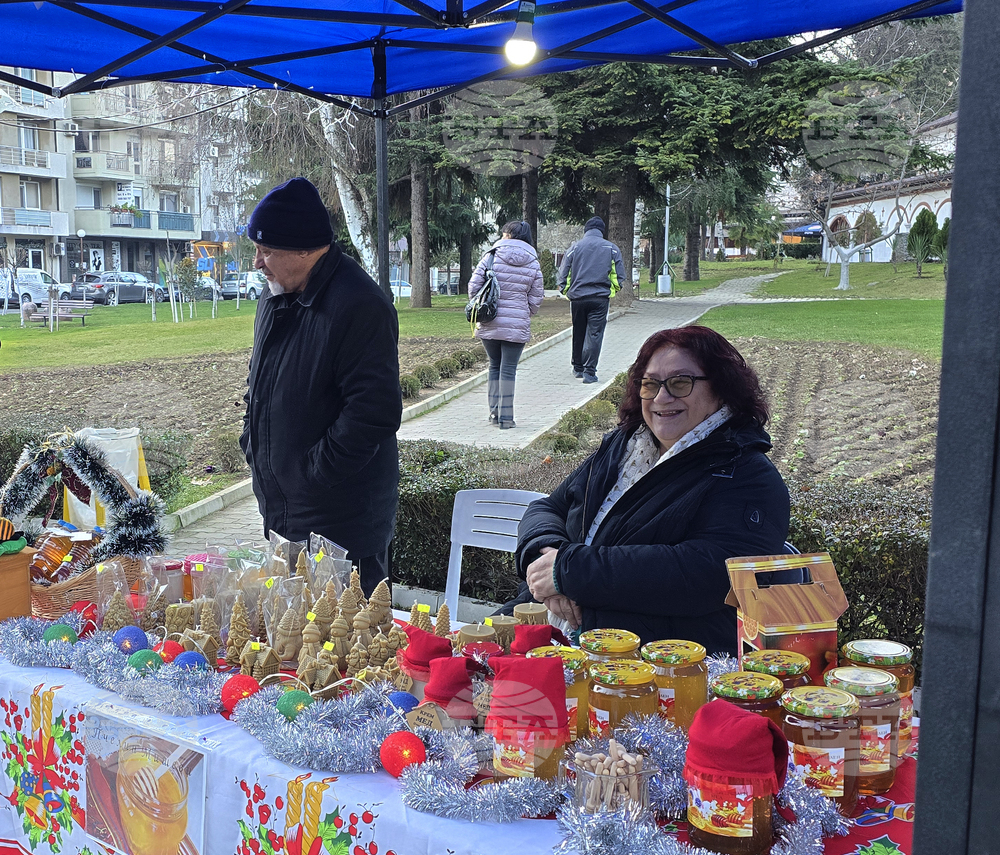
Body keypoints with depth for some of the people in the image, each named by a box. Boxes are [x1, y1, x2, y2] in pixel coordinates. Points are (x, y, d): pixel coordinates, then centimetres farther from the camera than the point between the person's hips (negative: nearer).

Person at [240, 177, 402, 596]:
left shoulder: (360, 306, -21)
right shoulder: (276, 297, 10)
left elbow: (375, 411, -25)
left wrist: (314, 473, -20)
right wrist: (252, 441, 12)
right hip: (280, 506, 9)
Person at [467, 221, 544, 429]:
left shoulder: (491, 257, -1)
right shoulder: (533, 265, 4)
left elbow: (474, 287, -3)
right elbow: (535, 300, 5)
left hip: (489, 324, 0)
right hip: (517, 326, 0)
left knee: (495, 366, 16)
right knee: (508, 369, 3)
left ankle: (494, 411, 19)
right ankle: (505, 417, 3)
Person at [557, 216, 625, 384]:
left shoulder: (574, 248, 4)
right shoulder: (612, 248, 4)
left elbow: (563, 275, 4)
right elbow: (619, 276, 4)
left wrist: (567, 291, 17)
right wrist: (611, 292, 18)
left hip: (577, 297, 2)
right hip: (600, 299, -2)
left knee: (578, 334, 16)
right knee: (595, 334, -2)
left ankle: (578, 368, 26)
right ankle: (589, 372, -9)